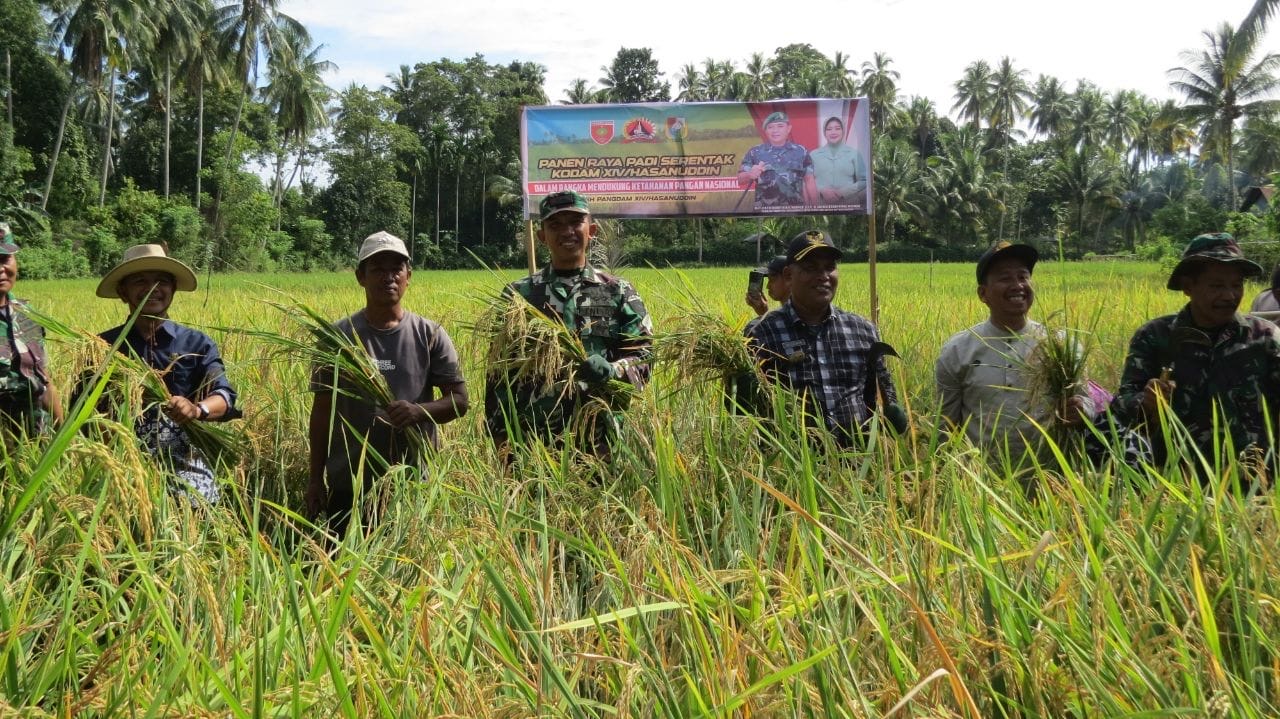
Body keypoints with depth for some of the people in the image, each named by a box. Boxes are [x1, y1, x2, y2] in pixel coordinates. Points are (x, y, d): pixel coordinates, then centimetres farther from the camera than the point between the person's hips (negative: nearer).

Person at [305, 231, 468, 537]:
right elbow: (322, 410, 7)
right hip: (349, 484, 0)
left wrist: (419, 411, -20)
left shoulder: (431, 335, 2)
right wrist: (316, 479, 4)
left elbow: (459, 401, 0)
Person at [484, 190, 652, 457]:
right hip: (531, 440, 1)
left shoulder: (619, 293, 6)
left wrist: (611, 370, -21)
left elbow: (642, 359, 2)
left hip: (601, 440, 0)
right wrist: (501, 439, 1)